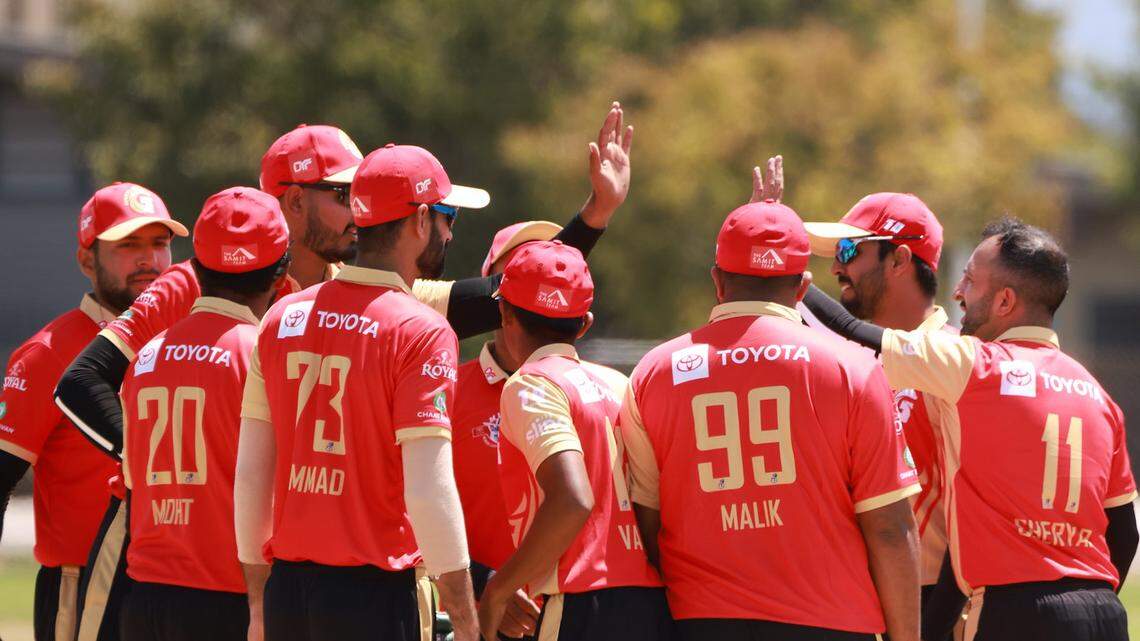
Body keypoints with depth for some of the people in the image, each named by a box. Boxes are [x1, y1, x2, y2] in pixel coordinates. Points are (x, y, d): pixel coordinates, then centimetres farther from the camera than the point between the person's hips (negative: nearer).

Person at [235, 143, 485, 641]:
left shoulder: (281, 320, 9)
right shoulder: (421, 333, -9)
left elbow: (250, 477, 10)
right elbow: (429, 493, -15)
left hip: (287, 592, 6)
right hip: (372, 598, -6)